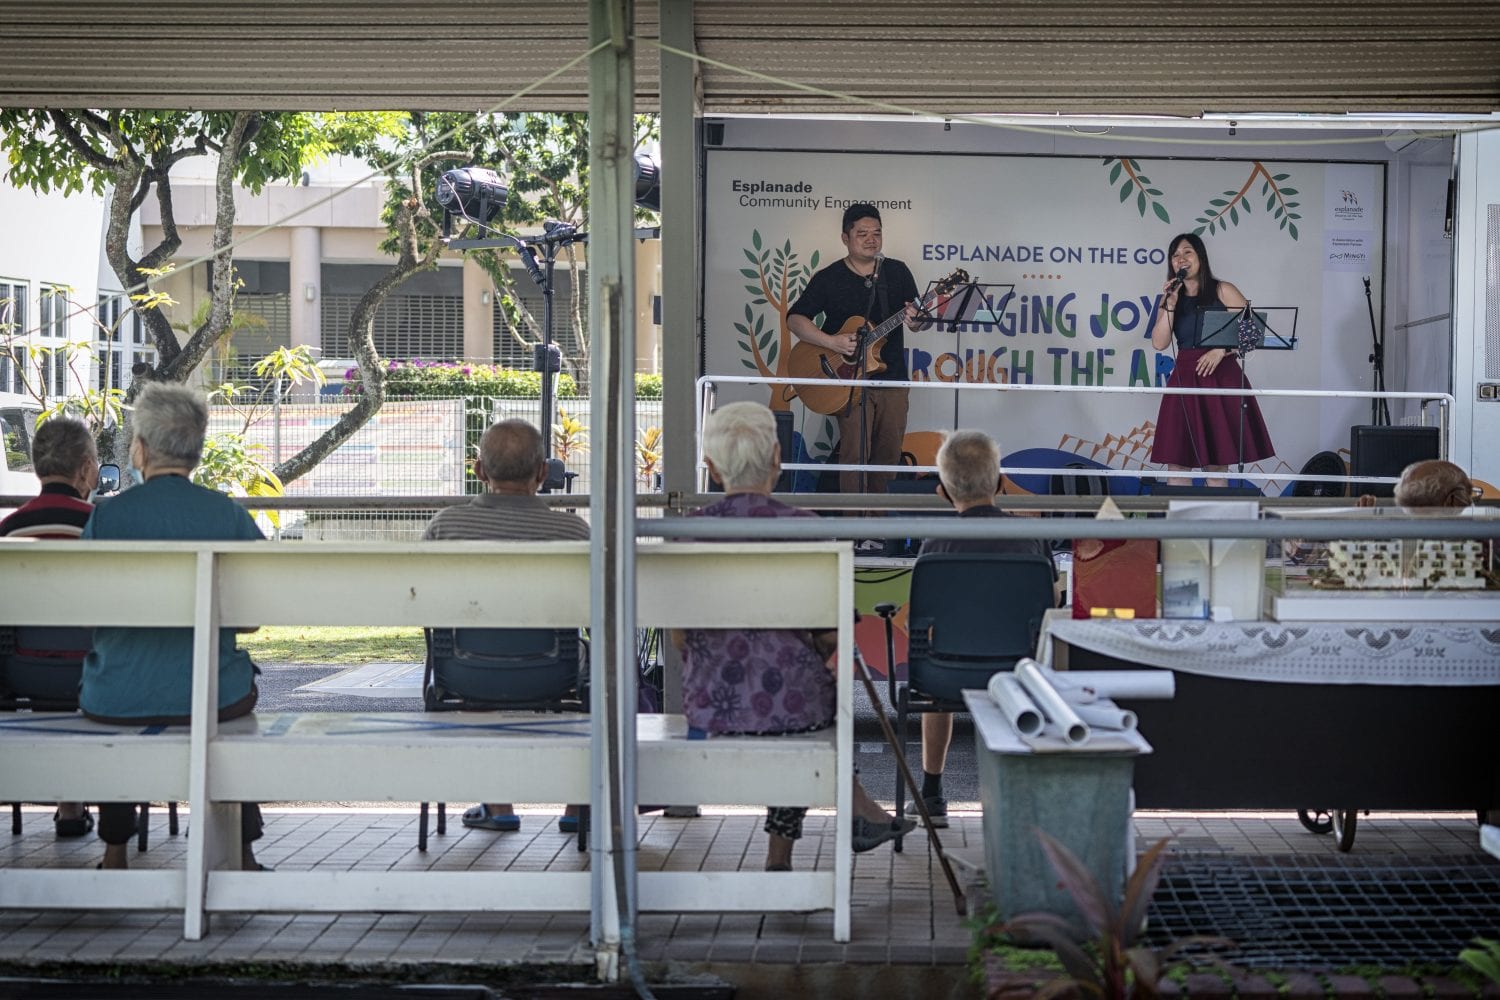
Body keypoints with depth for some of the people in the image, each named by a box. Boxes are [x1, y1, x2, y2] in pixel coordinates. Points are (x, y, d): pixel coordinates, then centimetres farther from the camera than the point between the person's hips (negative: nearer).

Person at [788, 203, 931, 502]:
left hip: (892, 377, 4)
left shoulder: (898, 272, 7)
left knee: (889, 454, 8)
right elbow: (795, 319, -5)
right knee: (855, 455, -10)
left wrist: (916, 320, -16)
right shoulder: (829, 278, -2)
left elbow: (921, 321, 9)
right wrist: (831, 342, -20)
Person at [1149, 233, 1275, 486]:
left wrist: (1221, 351, -13)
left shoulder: (1222, 291, 2)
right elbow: (1159, 343, 1)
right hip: (1184, 379, 3)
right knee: (1176, 463, -2)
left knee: (1216, 465, -1)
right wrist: (1170, 305, -6)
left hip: (1221, 378, -3)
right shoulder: (1170, 298, 12)